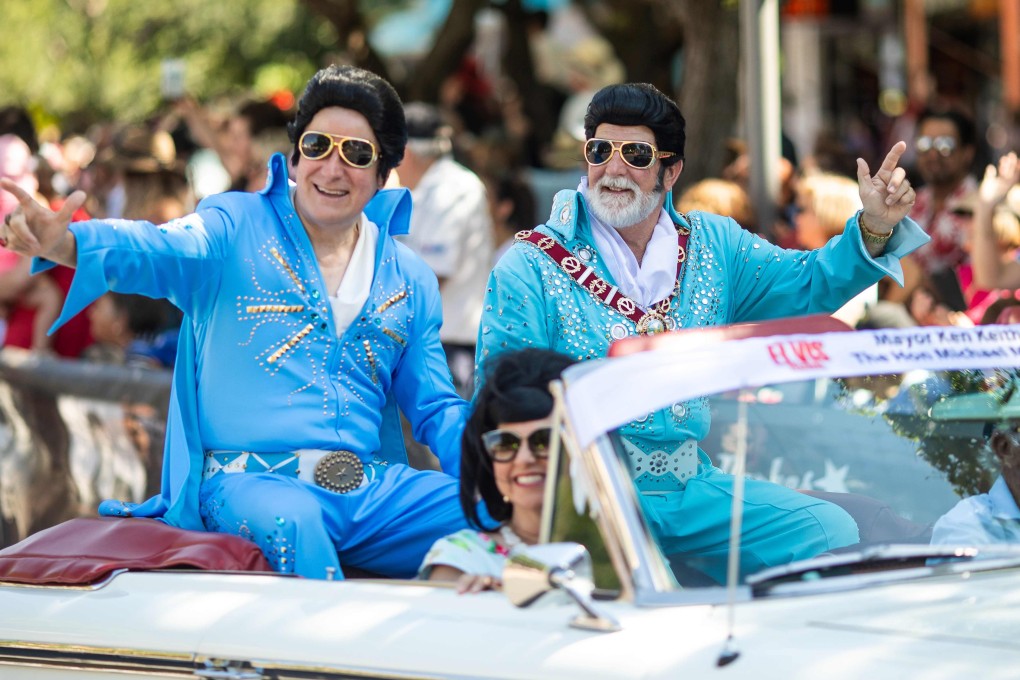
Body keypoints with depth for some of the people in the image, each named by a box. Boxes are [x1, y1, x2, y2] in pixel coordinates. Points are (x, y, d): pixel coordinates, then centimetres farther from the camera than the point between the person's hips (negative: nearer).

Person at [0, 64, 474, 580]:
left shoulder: (410, 280, 18)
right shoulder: (237, 227, 4)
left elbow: (437, 411, 19)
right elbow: (158, 250, -16)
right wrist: (63, 243, -38)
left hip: (373, 490, 5)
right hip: (252, 481, -4)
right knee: (290, 523, -39)